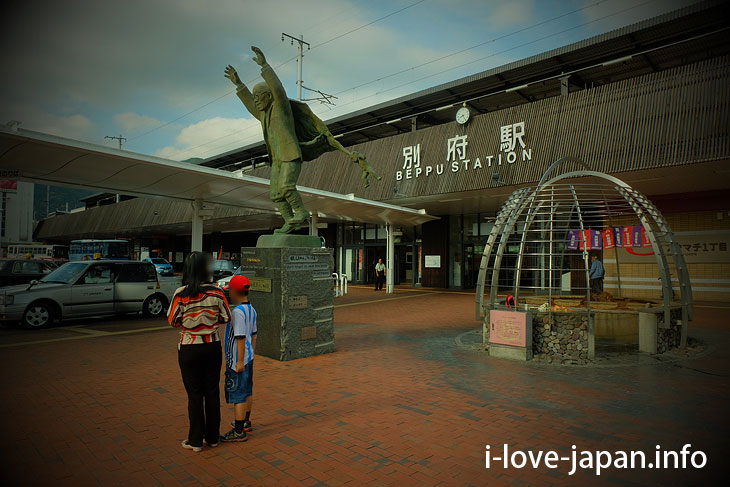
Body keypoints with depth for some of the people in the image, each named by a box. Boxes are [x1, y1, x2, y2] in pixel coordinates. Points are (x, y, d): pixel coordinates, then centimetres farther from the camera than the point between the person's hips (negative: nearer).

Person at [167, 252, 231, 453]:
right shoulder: (216, 292, -9)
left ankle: (196, 440, 19)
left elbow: (172, 320, -5)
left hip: (189, 349, -2)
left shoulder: (181, 294, -13)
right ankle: (212, 437, 25)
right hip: (212, 346, 2)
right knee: (212, 391, 13)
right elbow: (226, 317, -3)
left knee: (194, 393, 9)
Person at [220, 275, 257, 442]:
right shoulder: (251, 310, 6)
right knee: (247, 391, 20)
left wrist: (240, 361, -20)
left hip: (238, 360, -9)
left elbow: (241, 338, -23)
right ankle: (246, 422, 35)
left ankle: (238, 432, 7)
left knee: (238, 395, -1)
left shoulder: (238, 311, -21)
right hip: (248, 357, 9)